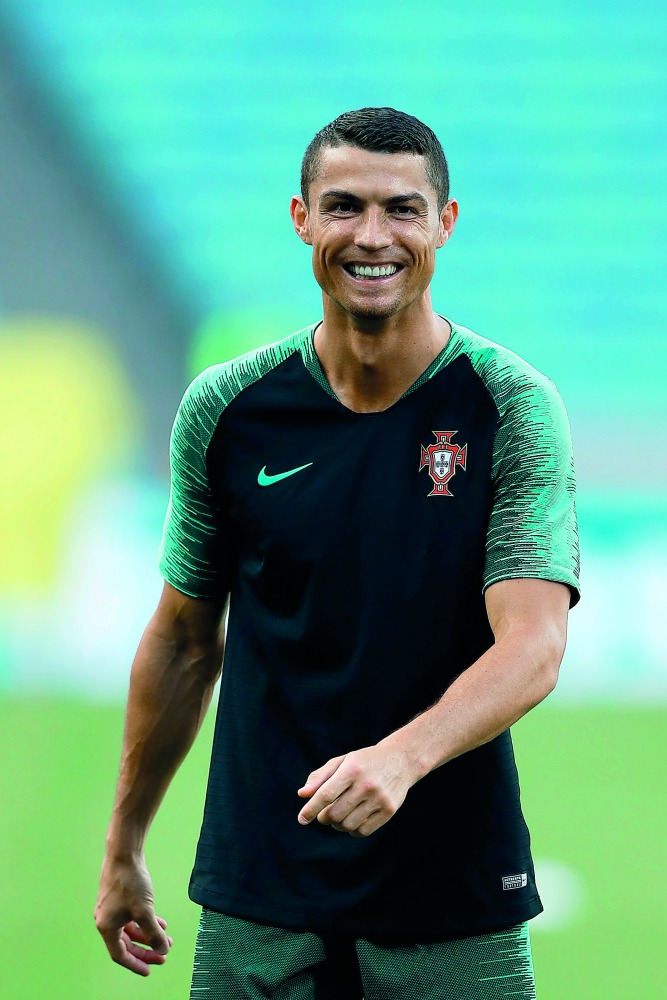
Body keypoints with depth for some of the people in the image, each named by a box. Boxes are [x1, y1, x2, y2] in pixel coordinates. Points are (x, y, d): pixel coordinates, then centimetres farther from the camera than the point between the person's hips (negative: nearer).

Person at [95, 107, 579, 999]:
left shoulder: (513, 406, -7)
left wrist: (401, 757, -34)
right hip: (259, 893, 2)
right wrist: (124, 849, 14)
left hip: (455, 903, -2)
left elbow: (533, 646, -17)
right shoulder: (225, 408, 1)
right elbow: (184, 641, 11)